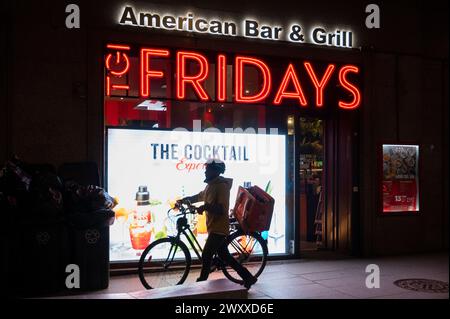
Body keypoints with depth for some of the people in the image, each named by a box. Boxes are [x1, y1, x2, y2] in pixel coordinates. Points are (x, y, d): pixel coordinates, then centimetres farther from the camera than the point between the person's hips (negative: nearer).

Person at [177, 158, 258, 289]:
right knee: (224, 256, 13)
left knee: (206, 255, -5)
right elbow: (198, 197, 28)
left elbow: (222, 209, -23)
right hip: (214, 227, 9)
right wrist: (183, 200, 19)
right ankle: (248, 277, 20)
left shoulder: (222, 186, -15)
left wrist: (206, 207, -33)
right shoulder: (210, 185, 13)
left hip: (218, 228, -9)